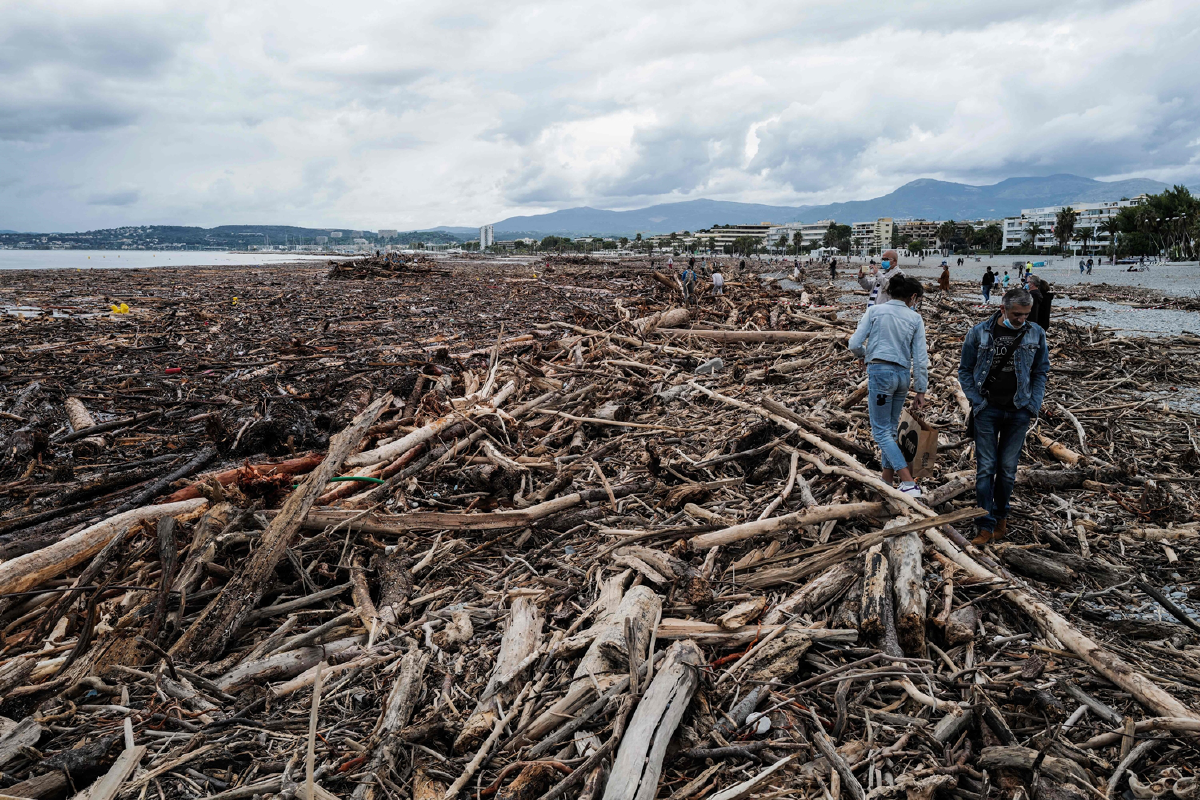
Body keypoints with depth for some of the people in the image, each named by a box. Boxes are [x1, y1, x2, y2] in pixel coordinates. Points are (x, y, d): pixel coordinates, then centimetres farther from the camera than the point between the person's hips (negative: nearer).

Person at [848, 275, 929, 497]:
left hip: (880, 372, -4)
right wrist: (921, 391, 11)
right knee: (890, 429, 16)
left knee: (881, 431, -2)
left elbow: (855, 343, -4)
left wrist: (862, 356, 19)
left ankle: (909, 484, -14)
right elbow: (920, 358, 5)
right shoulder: (915, 318, 7)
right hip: (903, 375, 4)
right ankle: (887, 482, 20)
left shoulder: (875, 310, 0)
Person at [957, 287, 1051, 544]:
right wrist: (976, 401, -6)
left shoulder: (1036, 334, 0)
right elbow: (965, 370, 3)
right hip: (988, 410, -1)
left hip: (1019, 411, 2)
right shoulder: (980, 332, -5)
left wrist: (1033, 406, -1)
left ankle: (1001, 515, 27)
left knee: (1008, 469, 8)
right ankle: (986, 526, 2)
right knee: (986, 469, -2)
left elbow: (1041, 372, 8)